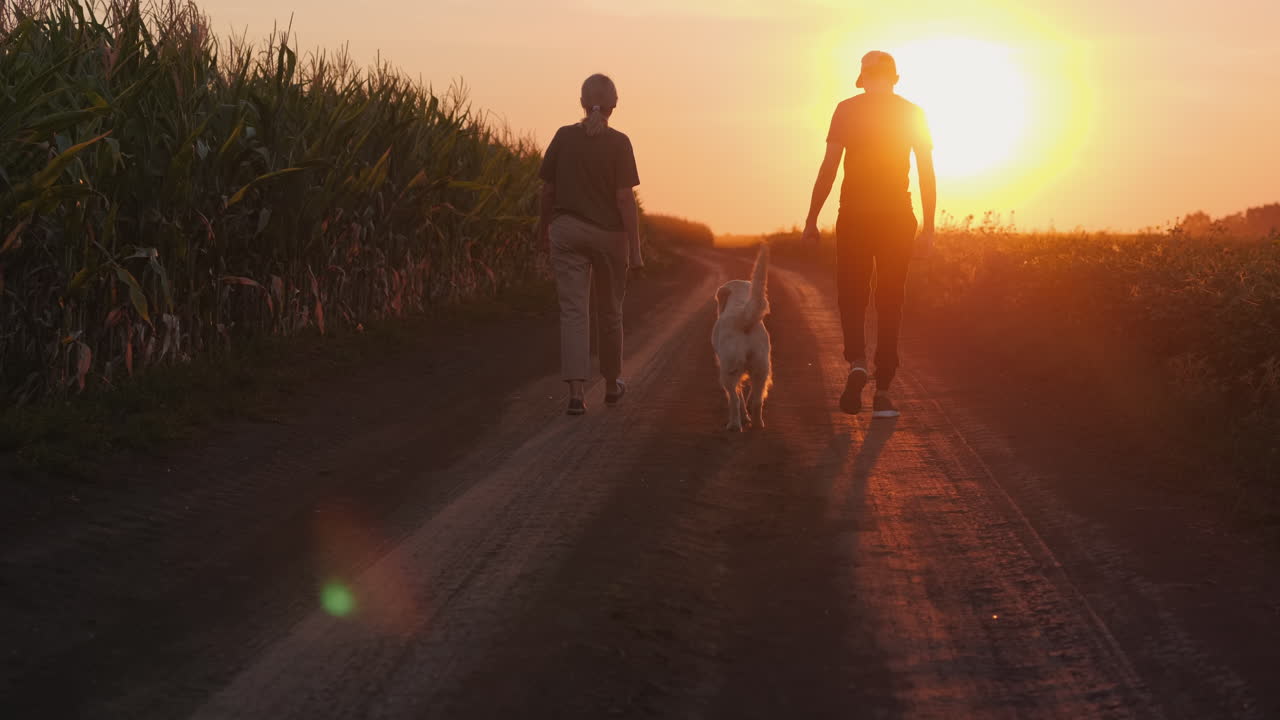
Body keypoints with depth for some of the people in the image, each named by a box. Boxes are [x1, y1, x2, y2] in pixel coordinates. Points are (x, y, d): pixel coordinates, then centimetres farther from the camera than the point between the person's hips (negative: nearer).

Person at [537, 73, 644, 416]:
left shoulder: (564, 137, -2)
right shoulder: (618, 143, -9)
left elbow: (547, 190, 2)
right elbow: (624, 198, -12)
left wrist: (544, 227, 18)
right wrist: (635, 247, -8)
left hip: (567, 230, 1)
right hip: (609, 233, -1)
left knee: (573, 311, -3)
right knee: (609, 311, 16)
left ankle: (576, 391, -17)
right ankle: (611, 384, 32)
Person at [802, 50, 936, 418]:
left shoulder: (847, 109, -1)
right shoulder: (913, 113, 4)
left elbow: (829, 166, -7)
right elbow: (928, 174, 2)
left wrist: (812, 219, -3)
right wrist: (928, 226, 7)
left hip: (855, 216, -1)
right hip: (898, 217, 1)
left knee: (851, 297, 10)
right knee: (889, 302, 7)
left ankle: (857, 362, -17)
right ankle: (883, 392, 3)